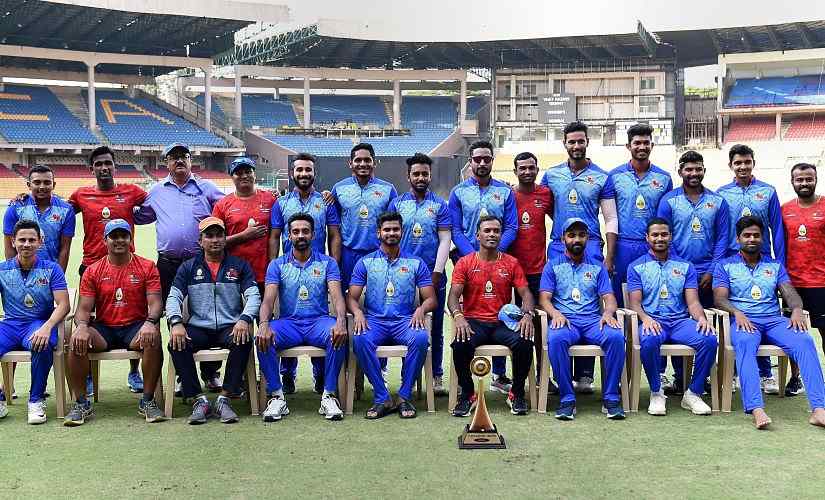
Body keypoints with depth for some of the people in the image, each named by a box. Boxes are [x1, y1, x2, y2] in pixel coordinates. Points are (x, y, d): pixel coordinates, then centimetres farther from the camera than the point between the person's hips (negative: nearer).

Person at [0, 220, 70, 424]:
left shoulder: (51, 269, 4)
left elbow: (63, 305, -6)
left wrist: (47, 327, -25)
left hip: (39, 323, -2)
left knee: (42, 345, -38)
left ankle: (36, 400, -17)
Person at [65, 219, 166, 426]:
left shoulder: (147, 267, 4)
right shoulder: (93, 271, 8)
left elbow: (155, 302, -5)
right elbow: (84, 308, 3)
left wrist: (150, 322, -27)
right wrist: (82, 326, -21)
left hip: (136, 327, -1)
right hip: (103, 328, 2)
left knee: (153, 337, -34)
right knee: (76, 342, -28)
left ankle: (148, 401, -20)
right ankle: (81, 404, -15)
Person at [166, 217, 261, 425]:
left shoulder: (239, 266, 12)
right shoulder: (188, 268, 14)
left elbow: (253, 296, 1)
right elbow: (174, 297, 5)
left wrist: (244, 319, -19)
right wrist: (176, 323, -16)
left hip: (230, 327, -1)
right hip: (198, 328, 1)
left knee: (244, 341, -34)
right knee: (176, 344, -30)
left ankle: (224, 399, -24)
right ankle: (199, 400, -21)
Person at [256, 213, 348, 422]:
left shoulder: (327, 263, 9)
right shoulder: (277, 265, 10)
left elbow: (337, 295, -6)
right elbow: (268, 299, -4)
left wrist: (341, 321, -29)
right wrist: (264, 324, -27)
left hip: (319, 320, 0)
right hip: (288, 322, 1)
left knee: (339, 336, -34)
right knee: (262, 339, -31)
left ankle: (329, 396, -23)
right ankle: (276, 397, -20)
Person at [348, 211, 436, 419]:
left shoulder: (416, 263, 13)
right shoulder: (365, 262, 13)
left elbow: (431, 298, 9)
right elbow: (352, 297, 7)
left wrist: (421, 309, -14)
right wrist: (357, 312, -16)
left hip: (404, 321, 0)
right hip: (374, 320, 0)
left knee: (421, 338, -34)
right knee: (360, 339, -34)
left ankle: (405, 396, -20)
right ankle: (382, 398, -24)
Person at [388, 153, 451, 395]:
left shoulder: (439, 205, 5)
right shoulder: (397, 204, 8)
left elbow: (444, 240, -1)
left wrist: (437, 273, -10)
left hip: (433, 275, -1)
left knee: (435, 328, 5)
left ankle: (437, 376, 14)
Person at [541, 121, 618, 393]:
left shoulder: (602, 177, 5)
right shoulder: (551, 175, 10)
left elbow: (611, 220, 3)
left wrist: (609, 258, -4)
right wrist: (564, 223, 6)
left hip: (590, 248, -2)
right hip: (558, 248, 2)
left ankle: (584, 374, 3)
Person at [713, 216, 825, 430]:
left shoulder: (775, 265, 24)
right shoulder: (726, 266, 15)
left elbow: (790, 293, 11)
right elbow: (720, 298, 2)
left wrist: (796, 310, -12)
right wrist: (737, 312, -19)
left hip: (774, 320, 3)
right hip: (744, 321, -3)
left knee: (805, 341, -28)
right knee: (744, 343, -39)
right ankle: (756, 409, -52)